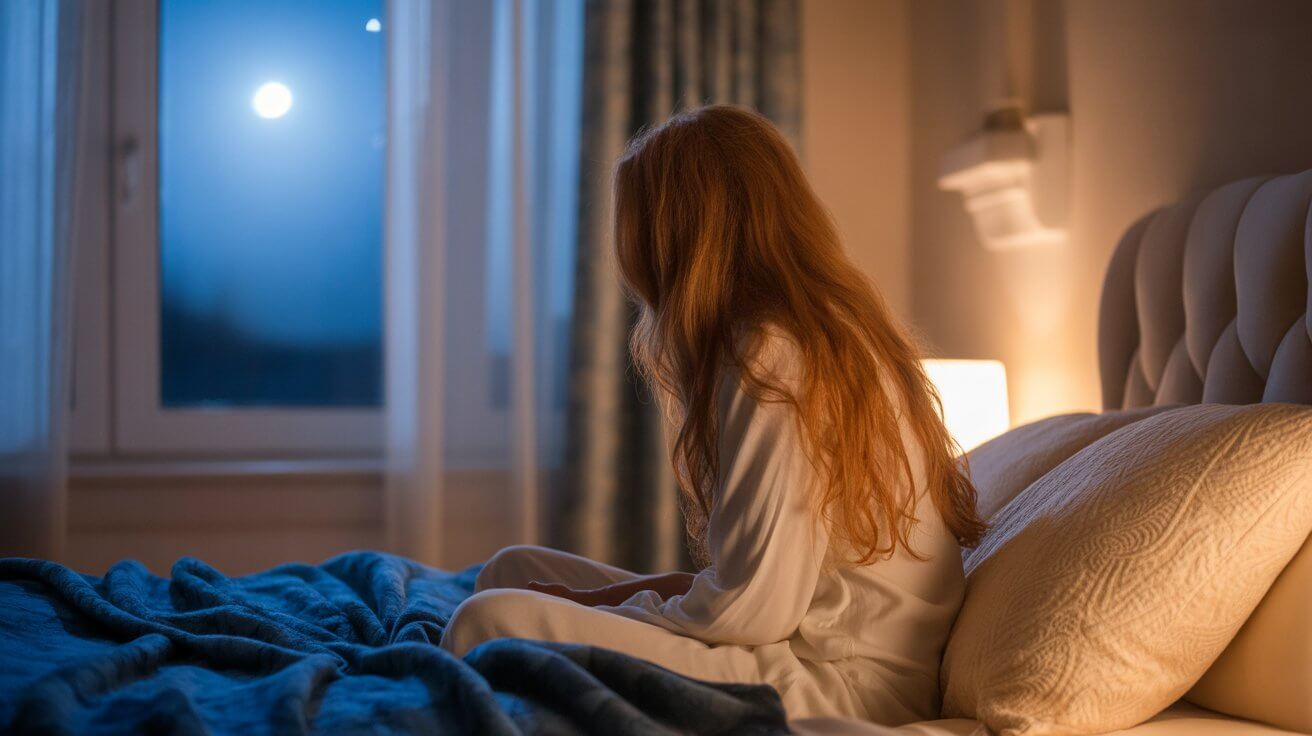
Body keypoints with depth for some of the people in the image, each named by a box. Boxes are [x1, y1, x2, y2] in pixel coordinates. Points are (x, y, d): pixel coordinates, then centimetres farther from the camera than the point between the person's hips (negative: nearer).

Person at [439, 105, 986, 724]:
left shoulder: (772, 358, -19)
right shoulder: (837, 332, 12)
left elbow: (750, 610, -20)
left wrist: (604, 606, -5)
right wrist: (670, 586, 2)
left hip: (833, 685, -10)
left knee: (489, 622, -21)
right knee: (513, 570, 13)